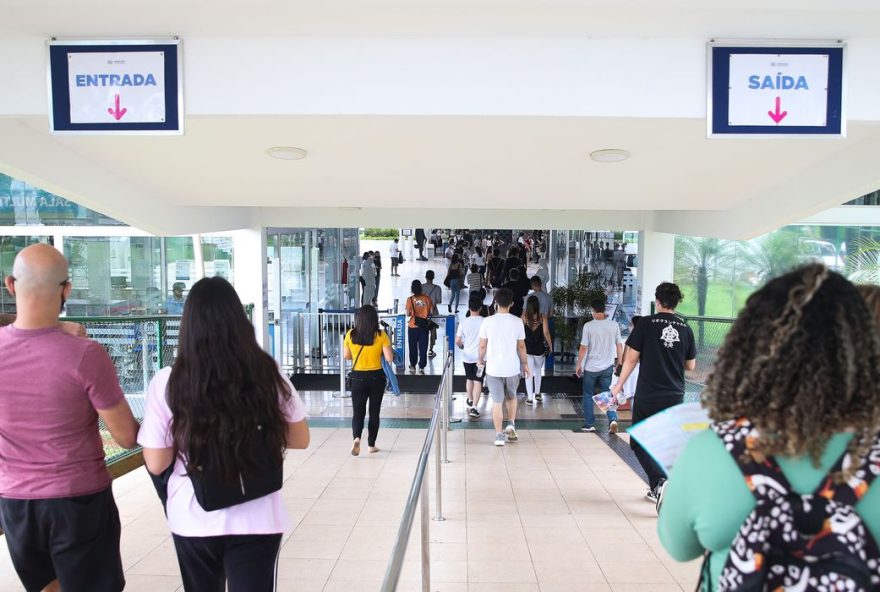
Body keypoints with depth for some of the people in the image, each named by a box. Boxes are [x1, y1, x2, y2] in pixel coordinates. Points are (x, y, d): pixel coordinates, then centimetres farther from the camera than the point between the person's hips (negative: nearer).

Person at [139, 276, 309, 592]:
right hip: (256, 520, -2)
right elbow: (300, 439, -2)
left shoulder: (167, 383, -14)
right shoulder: (268, 375, -12)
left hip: (193, 520, 2)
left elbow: (156, 464, -7)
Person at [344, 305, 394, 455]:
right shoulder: (381, 335, -11)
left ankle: (356, 437, -15)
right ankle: (371, 444, 21)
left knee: (358, 411, 9)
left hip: (358, 377, 1)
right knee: (374, 411, 13)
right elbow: (389, 358, -12)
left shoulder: (350, 335, -4)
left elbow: (346, 356, 7)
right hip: (376, 377, -1)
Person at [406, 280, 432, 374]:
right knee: (423, 348, 6)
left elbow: (408, 314, -8)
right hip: (424, 327, 1)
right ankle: (421, 367, 6)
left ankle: (413, 366, 24)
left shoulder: (410, 299, -10)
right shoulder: (427, 298, -6)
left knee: (413, 347, 14)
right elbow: (431, 312, -2)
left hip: (413, 327, -1)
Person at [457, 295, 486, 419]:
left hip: (467, 356, 2)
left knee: (469, 379, 21)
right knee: (478, 382, 0)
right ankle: (474, 408, -8)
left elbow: (457, 341, -4)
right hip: (480, 356, -2)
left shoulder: (464, 322, -8)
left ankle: (470, 400, 41)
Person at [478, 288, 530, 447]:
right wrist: (525, 364, 12)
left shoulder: (488, 321, -7)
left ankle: (499, 435, 8)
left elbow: (483, 345, -2)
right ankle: (511, 424, 14)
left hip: (493, 368, -1)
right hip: (512, 368, 1)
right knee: (511, 396, 24)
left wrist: (481, 359, 16)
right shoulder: (517, 322, -6)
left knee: (497, 401, 6)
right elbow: (521, 346, 0)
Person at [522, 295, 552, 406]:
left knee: (529, 373, 5)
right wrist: (550, 345, 1)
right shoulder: (542, 317, -9)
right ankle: (537, 394, 32)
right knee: (538, 371, 24)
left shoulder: (524, 317, -9)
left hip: (527, 349, -1)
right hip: (539, 348, 1)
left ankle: (530, 398, 6)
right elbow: (546, 333, -10)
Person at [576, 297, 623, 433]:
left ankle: (589, 424, 17)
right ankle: (613, 419, -8)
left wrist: (579, 364, 1)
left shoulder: (588, 326, -12)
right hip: (607, 367, 3)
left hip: (591, 367, -2)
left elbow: (583, 347, -10)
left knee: (588, 396, 13)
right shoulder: (614, 325, -3)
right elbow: (619, 346, 2)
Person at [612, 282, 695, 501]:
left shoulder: (647, 323, -8)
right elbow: (690, 366, 9)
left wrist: (619, 385, 3)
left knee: (639, 442, 8)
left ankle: (659, 481, -11)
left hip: (647, 395, -4)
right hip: (675, 396, 4)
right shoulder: (685, 328, 3)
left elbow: (632, 358, -7)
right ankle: (658, 490, 23)